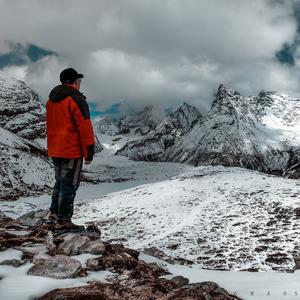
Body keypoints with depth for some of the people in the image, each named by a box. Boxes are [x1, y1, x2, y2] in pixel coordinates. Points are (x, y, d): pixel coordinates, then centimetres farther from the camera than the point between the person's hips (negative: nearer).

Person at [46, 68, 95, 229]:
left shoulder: (51, 100, 14)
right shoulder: (76, 99, -13)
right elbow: (84, 126, -15)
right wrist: (89, 152, -11)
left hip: (55, 150, 8)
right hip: (72, 151, -8)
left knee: (60, 182, 22)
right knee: (69, 185, -1)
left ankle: (54, 214, 26)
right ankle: (64, 220, 2)